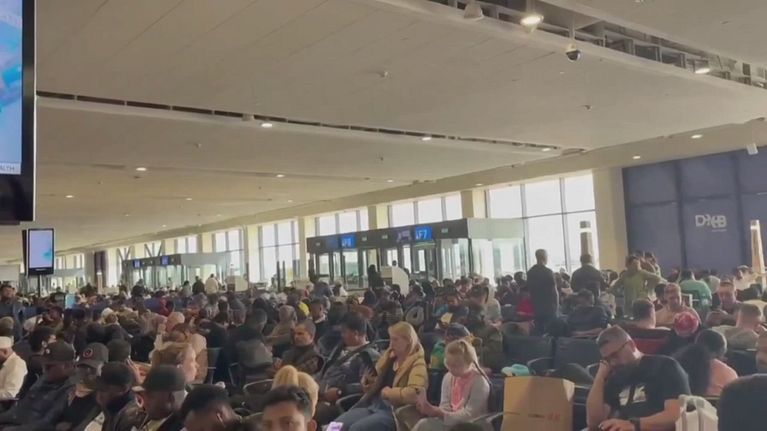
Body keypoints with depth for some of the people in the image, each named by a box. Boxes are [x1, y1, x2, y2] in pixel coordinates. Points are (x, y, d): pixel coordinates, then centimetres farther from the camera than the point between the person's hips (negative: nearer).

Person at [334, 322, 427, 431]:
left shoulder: (417, 364, -8)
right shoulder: (389, 356, 16)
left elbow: (415, 394, -27)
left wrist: (389, 392, -15)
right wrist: (368, 379, 5)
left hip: (393, 412, -8)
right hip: (372, 406, 8)